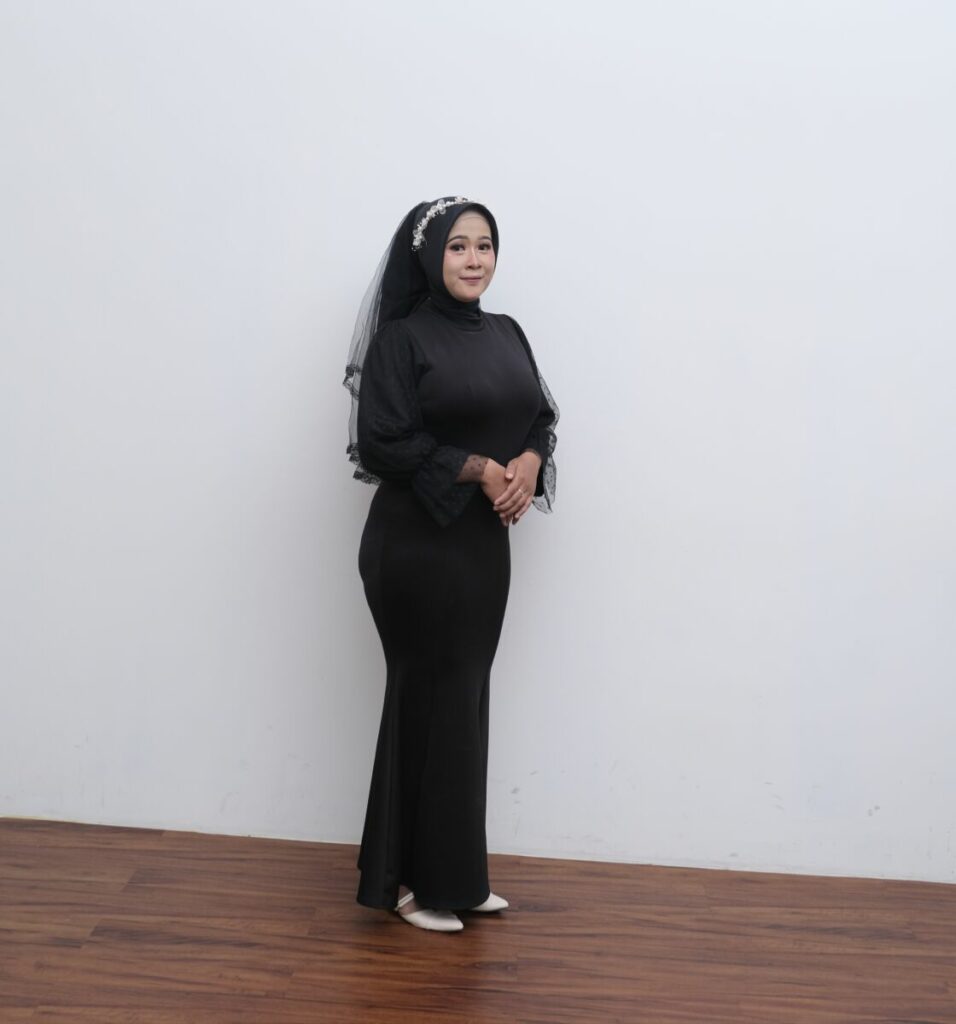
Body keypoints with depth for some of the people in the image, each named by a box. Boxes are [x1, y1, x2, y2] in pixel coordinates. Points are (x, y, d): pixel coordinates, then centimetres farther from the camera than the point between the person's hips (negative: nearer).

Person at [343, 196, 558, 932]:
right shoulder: (401, 339, -8)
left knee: (466, 696, 11)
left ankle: (455, 872, 23)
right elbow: (385, 443, -14)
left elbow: (541, 417, 11)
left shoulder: (506, 334, 12)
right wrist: (480, 469, -17)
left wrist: (528, 466, -10)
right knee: (430, 699, -1)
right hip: (416, 543, -6)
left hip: (486, 541, 7)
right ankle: (414, 878, 12)